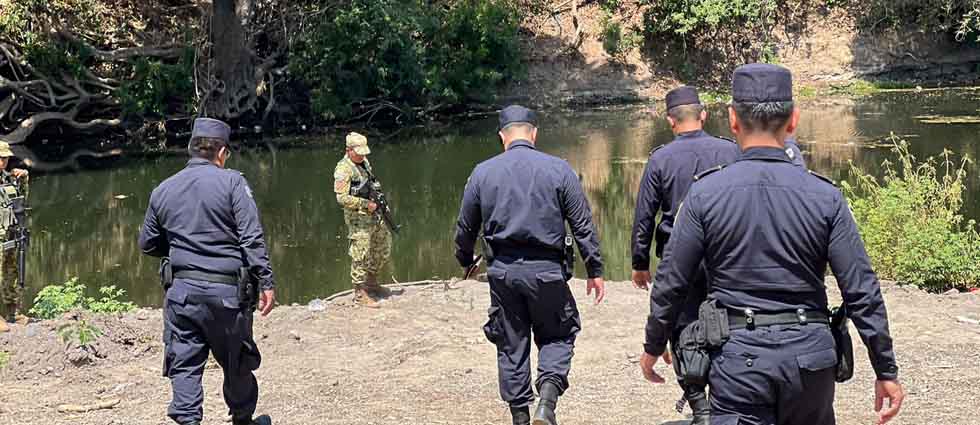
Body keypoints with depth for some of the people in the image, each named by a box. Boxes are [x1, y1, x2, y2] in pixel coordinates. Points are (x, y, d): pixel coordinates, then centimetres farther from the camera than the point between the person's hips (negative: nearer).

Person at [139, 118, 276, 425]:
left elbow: (147, 244, 16)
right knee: (237, 362, 15)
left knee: (184, 365, 7)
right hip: (226, 290, -3)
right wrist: (266, 282, -9)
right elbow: (252, 238, -12)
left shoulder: (163, 190, 8)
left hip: (181, 290, 3)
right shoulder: (232, 182, -5)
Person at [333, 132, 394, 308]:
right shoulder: (343, 169, -16)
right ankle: (360, 293, 5)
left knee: (384, 246, 17)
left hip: (372, 215, 9)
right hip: (357, 218, -9)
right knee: (360, 256, -4)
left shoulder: (364, 162, 11)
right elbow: (342, 198, -21)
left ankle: (371, 281, 32)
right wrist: (366, 204, -20)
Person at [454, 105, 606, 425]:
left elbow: (465, 227, 11)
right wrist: (595, 270, 5)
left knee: (511, 345, 13)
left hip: (502, 270, 2)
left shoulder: (482, 173, 3)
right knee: (556, 337, 14)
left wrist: (465, 262, 28)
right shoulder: (558, 170, -3)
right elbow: (583, 225, -2)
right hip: (547, 270, -2)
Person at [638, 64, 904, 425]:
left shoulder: (705, 194, -7)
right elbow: (862, 292, -4)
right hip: (808, 353, 2)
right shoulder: (825, 196, -4)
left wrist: (653, 345, 14)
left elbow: (670, 284, -2)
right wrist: (886, 371, 6)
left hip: (738, 354, -2)